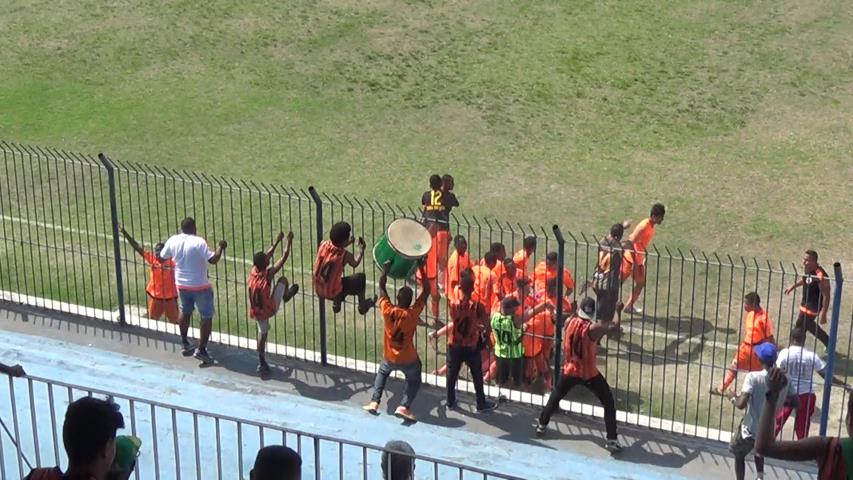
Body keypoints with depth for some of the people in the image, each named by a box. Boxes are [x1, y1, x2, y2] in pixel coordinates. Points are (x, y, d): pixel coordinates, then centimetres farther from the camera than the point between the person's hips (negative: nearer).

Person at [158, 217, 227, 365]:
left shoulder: (173, 240, -4)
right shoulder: (198, 242, -20)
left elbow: (161, 258, 9)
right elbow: (213, 260, -24)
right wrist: (221, 247, -9)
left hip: (182, 285, 6)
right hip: (200, 286, -6)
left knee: (185, 312, 27)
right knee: (207, 317, 6)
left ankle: (185, 343, 39)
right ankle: (201, 349, 4)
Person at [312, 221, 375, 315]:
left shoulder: (324, 244, -13)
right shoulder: (345, 255, -23)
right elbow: (355, 264, 1)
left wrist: (348, 243, 12)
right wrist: (361, 250, 12)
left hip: (318, 290, 5)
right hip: (333, 293, -5)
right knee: (361, 278, 17)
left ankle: (336, 304, 26)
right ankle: (362, 306, 33)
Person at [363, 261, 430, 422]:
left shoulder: (388, 311, -20)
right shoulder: (413, 313, -22)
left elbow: (381, 287, -6)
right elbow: (426, 291, -12)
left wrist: (385, 269, 3)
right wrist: (422, 270, -8)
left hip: (390, 358, 2)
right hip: (409, 360, -2)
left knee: (382, 373, 32)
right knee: (414, 381, 24)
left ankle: (374, 402, 20)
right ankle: (404, 406, 2)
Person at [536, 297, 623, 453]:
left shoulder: (569, 322, -5)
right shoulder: (593, 328, -21)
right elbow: (615, 327, -30)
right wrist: (617, 311, -14)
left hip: (570, 371, 5)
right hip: (589, 373, -5)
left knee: (555, 397, 27)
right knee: (609, 403, 6)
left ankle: (542, 424, 37)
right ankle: (611, 440, 0)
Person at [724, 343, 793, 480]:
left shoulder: (753, 377, -21)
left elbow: (741, 404, -28)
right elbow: (795, 403, 3)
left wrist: (732, 397, -6)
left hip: (749, 430, -4)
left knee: (739, 456, 23)